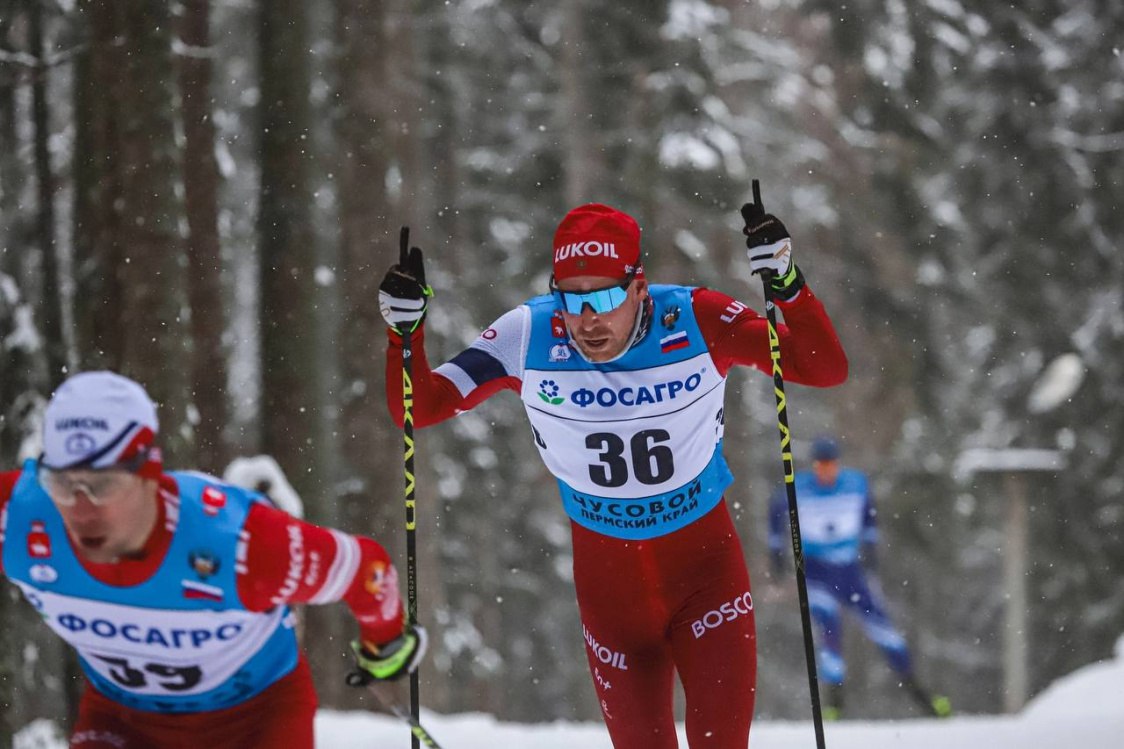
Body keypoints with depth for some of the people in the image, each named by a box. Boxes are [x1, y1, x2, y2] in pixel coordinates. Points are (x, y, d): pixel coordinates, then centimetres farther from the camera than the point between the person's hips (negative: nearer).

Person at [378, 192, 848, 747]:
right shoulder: (528, 337, -18)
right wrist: (406, 331, -27)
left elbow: (826, 369, -22)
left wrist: (786, 284, -36)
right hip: (606, 571, 1)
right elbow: (418, 408, -10)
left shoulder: (697, 321, -21)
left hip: (705, 559, -1)